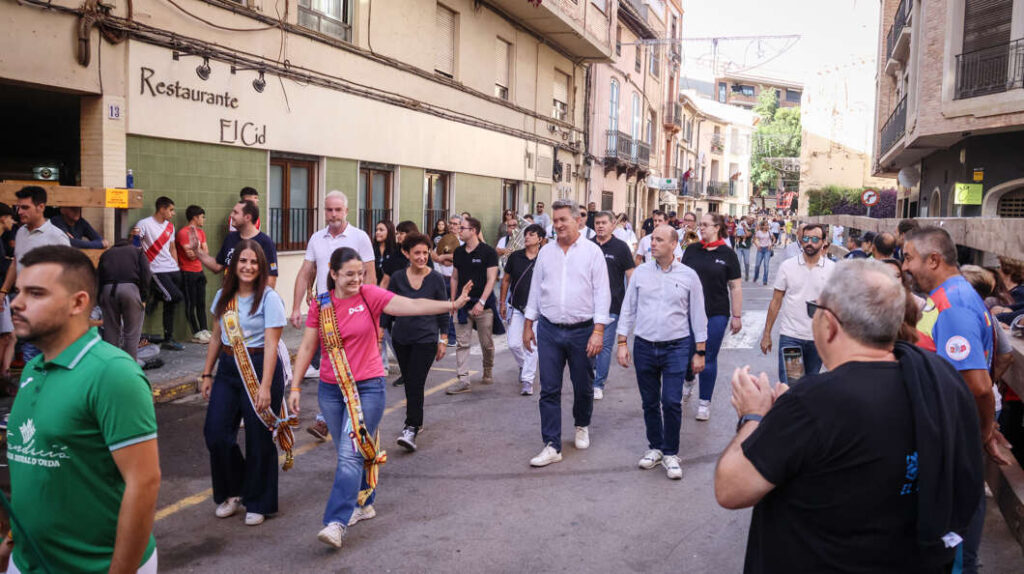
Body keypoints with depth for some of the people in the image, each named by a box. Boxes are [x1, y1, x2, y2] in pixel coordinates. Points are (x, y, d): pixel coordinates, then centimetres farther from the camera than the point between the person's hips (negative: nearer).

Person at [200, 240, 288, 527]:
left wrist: (265, 387, -20)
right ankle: (232, 493, 24)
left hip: (259, 368, -5)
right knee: (215, 433, 0)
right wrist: (207, 374, 14)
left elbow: (271, 345, -15)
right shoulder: (223, 296, 8)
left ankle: (258, 503, 20)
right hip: (228, 368, 5)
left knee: (258, 439, 2)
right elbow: (217, 338, 17)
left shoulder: (269, 298, -10)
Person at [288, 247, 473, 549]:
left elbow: (411, 305, -16)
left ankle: (336, 523, -10)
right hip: (331, 389, 4)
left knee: (351, 454, -10)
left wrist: (451, 305, -27)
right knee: (346, 452, 14)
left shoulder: (370, 295, -7)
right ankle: (363, 503, 35)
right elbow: (306, 347, 5)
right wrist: (295, 386, 2)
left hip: (368, 387, -4)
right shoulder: (320, 304, 1)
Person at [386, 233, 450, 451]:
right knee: (409, 383, 13)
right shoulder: (397, 278, 0)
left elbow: (443, 311, 2)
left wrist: (443, 340, 1)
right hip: (401, 338, 3)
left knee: (415, 384, -12)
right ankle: (416, 422, 30)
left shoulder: (436, 279, -4)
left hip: (426, 339, -3)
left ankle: (411, 429, -12)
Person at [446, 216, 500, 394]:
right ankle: (463, 380, -3)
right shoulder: (458, 252, 10)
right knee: (462, 343, -2)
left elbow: (491, 279, -10)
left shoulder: (488, 252, -6)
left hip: (483, 304, -4)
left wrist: (481, 302, -18)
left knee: (486, 343, 7)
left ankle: (488, 374, 27)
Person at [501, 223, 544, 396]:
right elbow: (506, 280, 12)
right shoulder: (515, 257, 3)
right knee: (514, 344, 0)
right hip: (517, 308, 2)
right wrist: (503, 302, 10)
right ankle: (524, 366, 30)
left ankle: (527, 380, 9)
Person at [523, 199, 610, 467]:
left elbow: (601, 293, -6)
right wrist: (528, 324, 11)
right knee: (549, 390, 1)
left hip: (582, 331, -2)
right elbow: (535, 289, 13)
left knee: (583, 386, 12)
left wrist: (598, 331, -13)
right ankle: (552, 446, 7)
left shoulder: (592, 251, -3)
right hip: (549, 330, 3)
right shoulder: (546, 252, 8)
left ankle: (582, 426, 39)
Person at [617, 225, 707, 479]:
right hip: (644, 346, 2)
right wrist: (622, 343, 2)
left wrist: (700, 352, 3)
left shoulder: (688, 276, -1)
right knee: (650, 402, 10)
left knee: (672, 402, -6)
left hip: (676, 347, -2)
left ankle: (671, 453, 10)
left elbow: (698, 315, 4)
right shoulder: (640, 272, 4)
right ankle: (655, 447, 27)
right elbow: (628, 309, 7)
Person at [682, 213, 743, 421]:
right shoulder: (692, 250, 3)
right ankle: (688, 383, 41)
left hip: (717, 314, -2)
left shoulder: (727, 254, -2)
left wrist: (737, 316, -4)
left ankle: (704, 402, 17)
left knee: (709, 359, 4)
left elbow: (735, 287, -1)